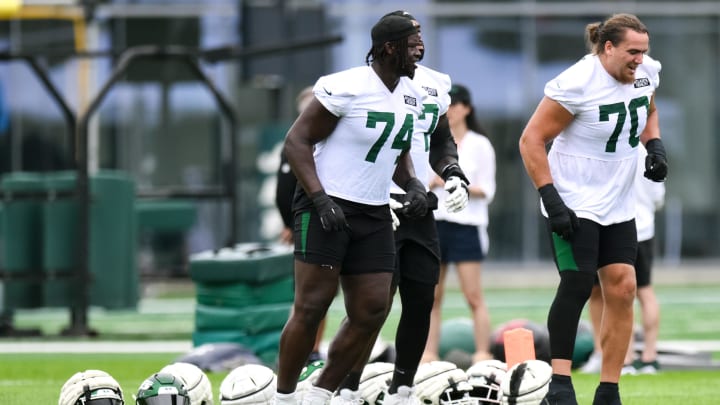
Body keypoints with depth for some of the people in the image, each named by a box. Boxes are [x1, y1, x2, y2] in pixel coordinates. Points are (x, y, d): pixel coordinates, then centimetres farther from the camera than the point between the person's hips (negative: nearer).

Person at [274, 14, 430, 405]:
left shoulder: (412, 95, 9)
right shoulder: (346, 88, -16)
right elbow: (296, 141, -14)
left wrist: (412, 184, 3)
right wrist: (321, 199, -22)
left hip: (374, 215, 8)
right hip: (326, 208, -8)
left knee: (371, 313, 2)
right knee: (310, 308, -8)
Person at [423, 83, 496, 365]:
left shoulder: (480, 145, 2)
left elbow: (486, 191, -2)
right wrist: (432, 184, -9)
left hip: (467, 225, -4)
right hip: (434, 223, 4)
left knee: (474, 296, -8)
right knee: (432, 296, 2)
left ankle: (483, 355, -8)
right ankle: (429, 355, 4)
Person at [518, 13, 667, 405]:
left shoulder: (646, 71, 0)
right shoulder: (576, 84, -21)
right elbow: (531, 140, -17)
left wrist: (654, 146, 3)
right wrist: (550, 199, -23)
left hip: (618, 206, 7)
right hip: (574, 204, -7)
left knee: (622, 288, 1)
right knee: (577, 284, -17)